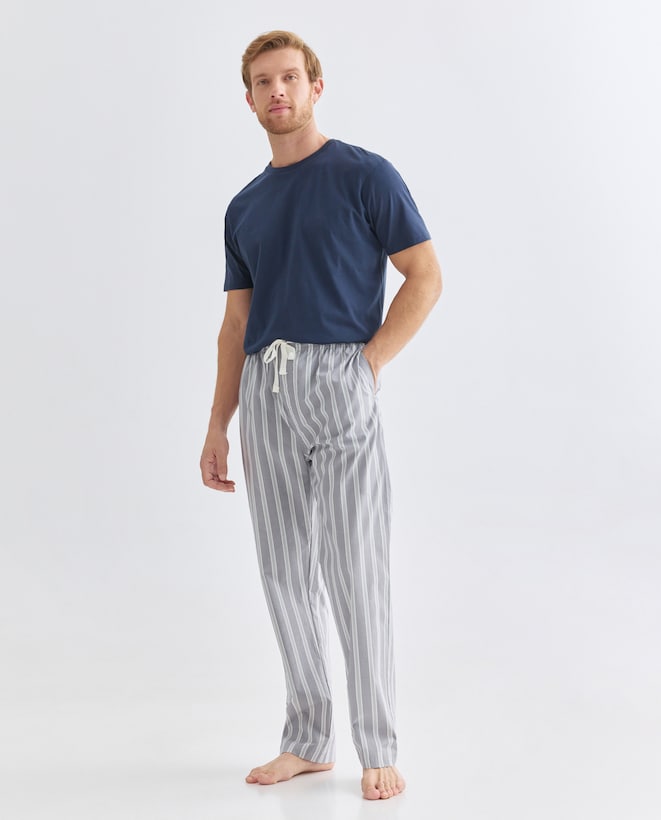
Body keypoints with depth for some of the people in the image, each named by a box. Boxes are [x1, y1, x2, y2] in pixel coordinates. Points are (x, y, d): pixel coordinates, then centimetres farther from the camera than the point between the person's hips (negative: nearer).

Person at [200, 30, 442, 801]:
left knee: (354, 570, -6)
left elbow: (425, 276, -2)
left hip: (340, 380, -5)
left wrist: (369, 362, -11)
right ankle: (307, 739, 19)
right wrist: (216, 428, 12)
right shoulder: (244, 206, 17)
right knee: (285, 571, 8)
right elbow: (236, 322, 17)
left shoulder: (365, 175, 1)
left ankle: (378, 748, 5)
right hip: (263, 392, 6)